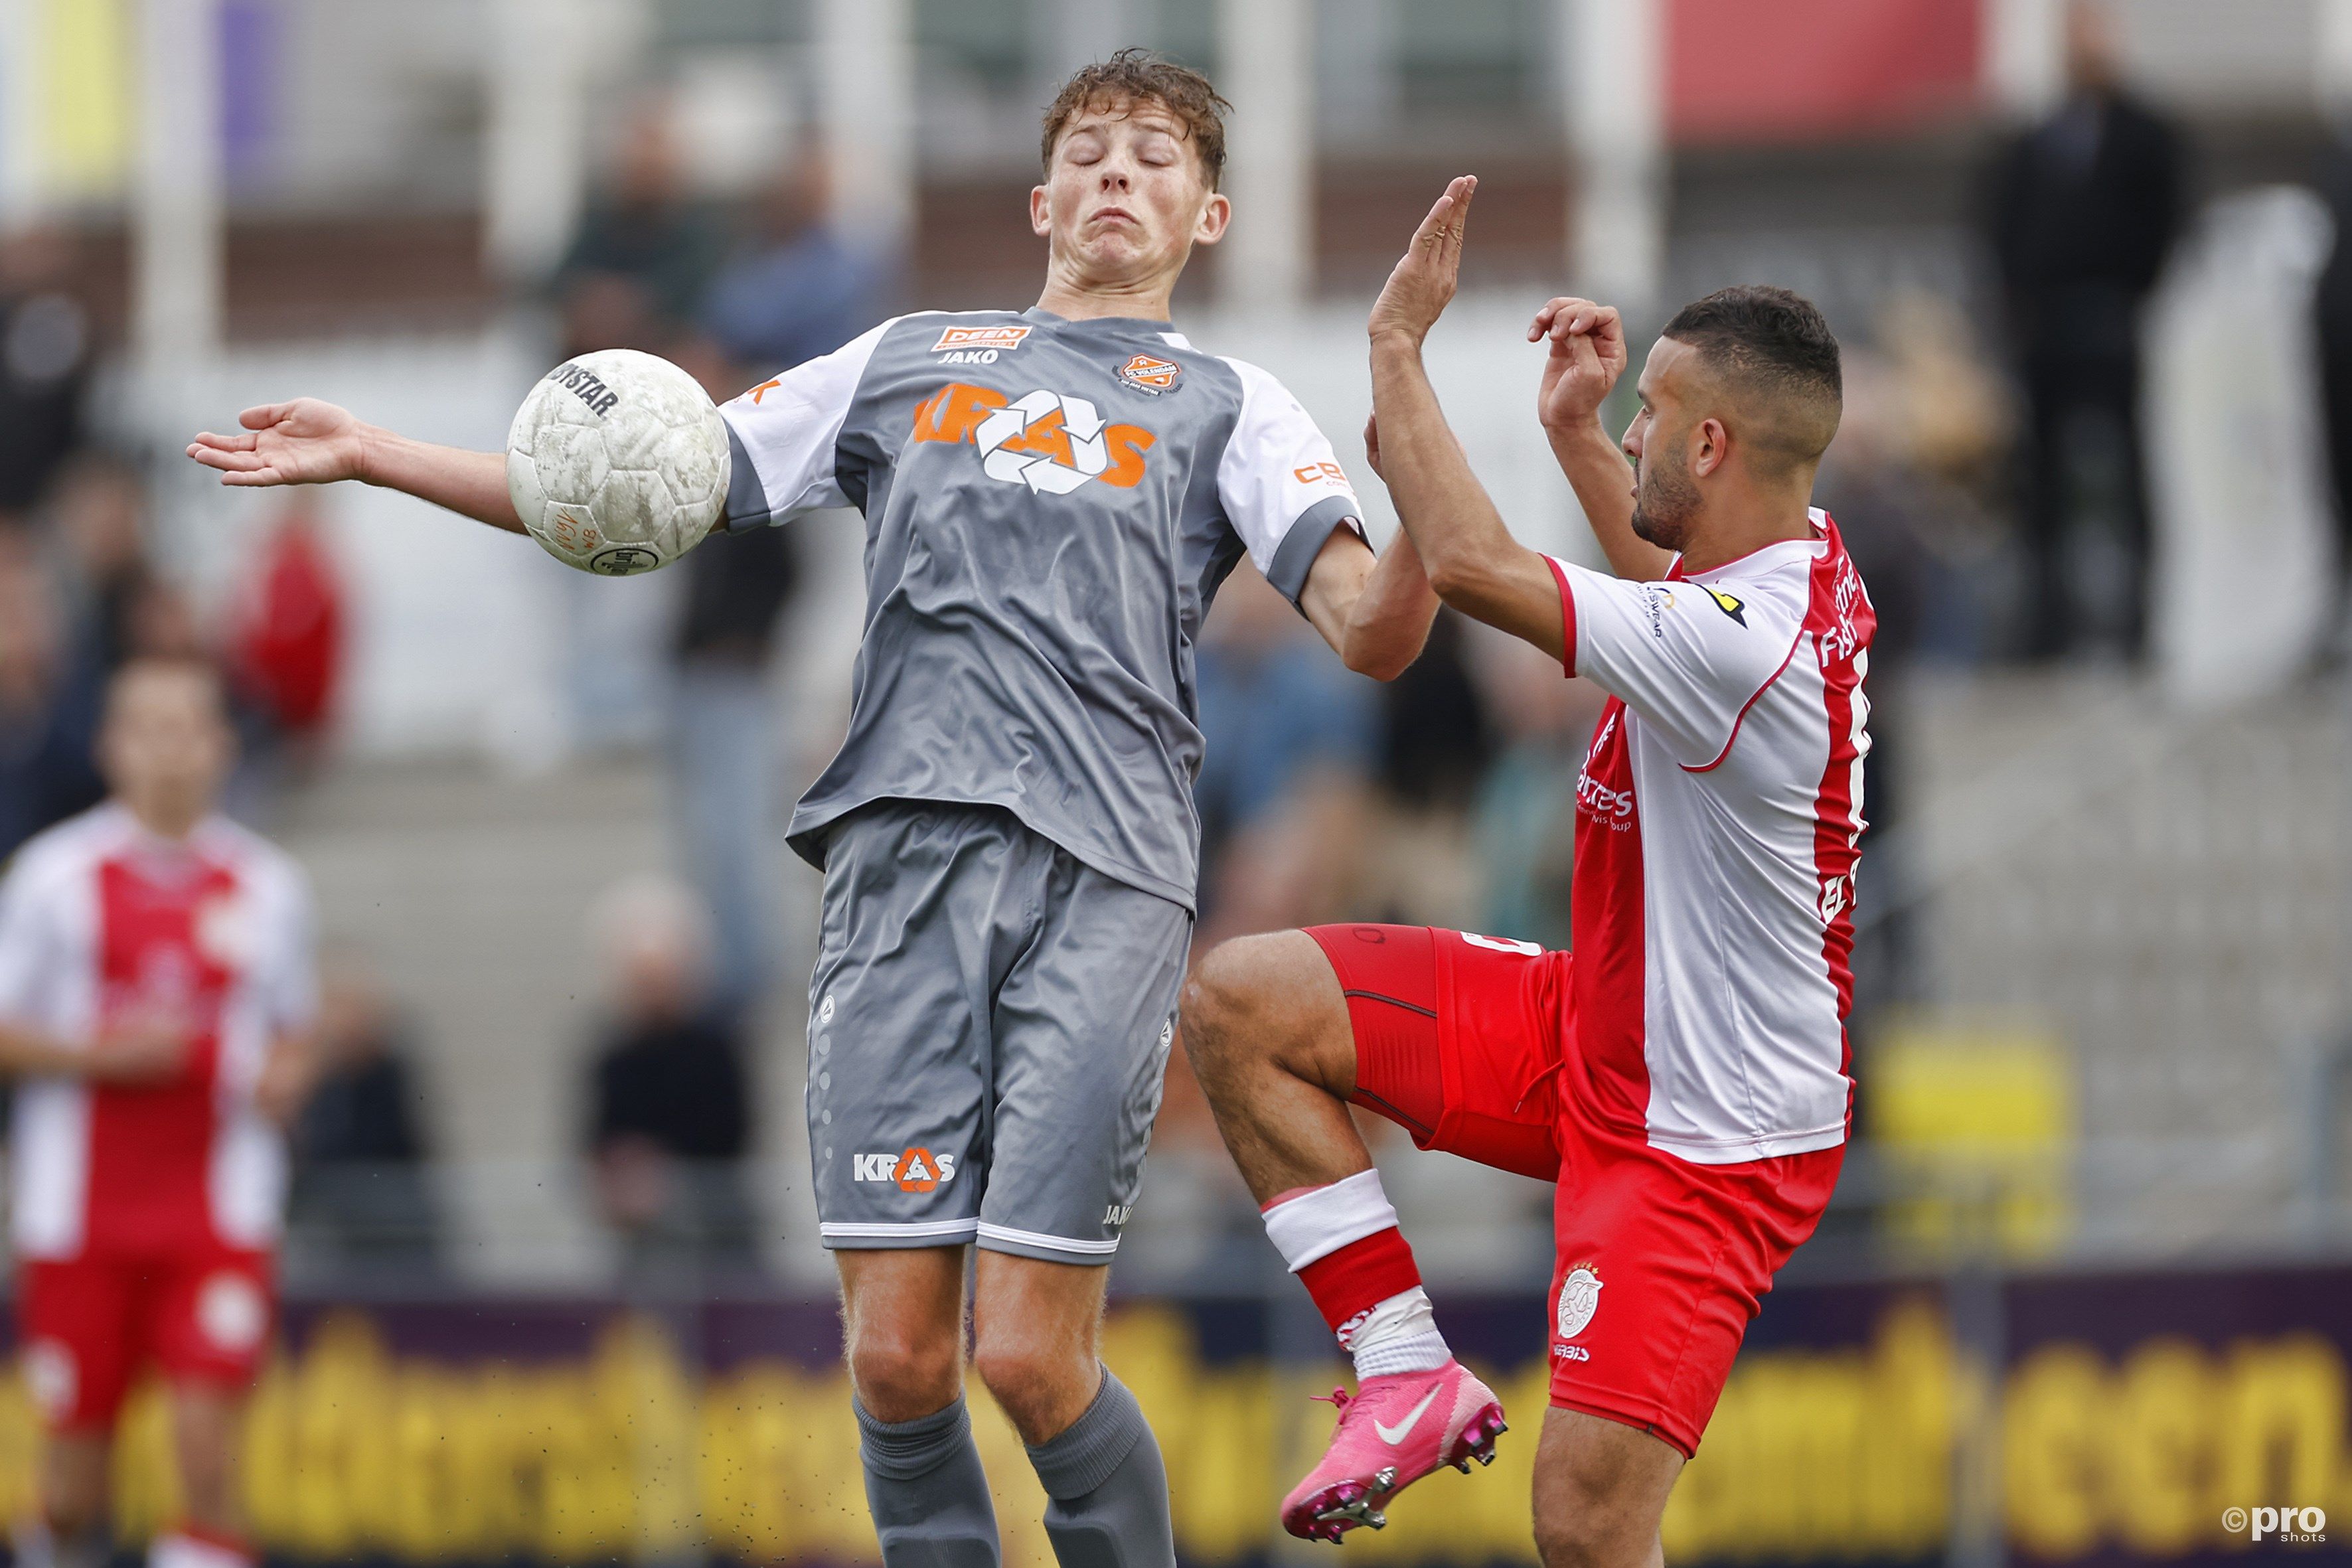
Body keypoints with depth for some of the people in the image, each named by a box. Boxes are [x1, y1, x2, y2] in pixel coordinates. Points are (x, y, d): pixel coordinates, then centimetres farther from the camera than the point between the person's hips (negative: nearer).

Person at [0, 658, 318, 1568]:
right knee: (76, 1464, 5)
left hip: (221, 1212, 1)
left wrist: (284, 1080, -2)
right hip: (82, 1210, -1)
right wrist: (97, 1054, -14)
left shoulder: (269, 888, 8)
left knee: (207, 1435, -14)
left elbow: (293, 1038, 20)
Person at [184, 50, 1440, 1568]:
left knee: (1032, 1358, -11)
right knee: (897, 1354, -5)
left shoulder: (1229, 405, 16)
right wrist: (368, 454, 16)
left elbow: (1373, 630, 2)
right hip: (905, 856, 2)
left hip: (1105, 874, -2)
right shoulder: (907, 360, 24)